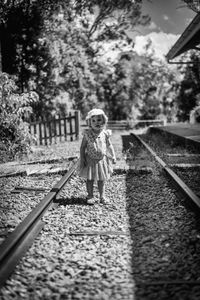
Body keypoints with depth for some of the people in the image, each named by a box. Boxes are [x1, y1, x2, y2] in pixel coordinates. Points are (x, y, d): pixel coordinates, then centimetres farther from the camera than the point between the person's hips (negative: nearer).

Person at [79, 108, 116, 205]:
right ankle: (90, 196, 19)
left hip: (102, 160, 2)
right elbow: (82, 147, -5)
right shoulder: (87, 134, -11)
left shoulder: (105, 134, -4)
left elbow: (109, 145, 9)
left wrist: (113, 156, 6)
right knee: (90, 179, 6)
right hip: (90, 160, -2)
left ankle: (102, 196, 21)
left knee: (101, 179, 10)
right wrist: (82, 159, -9)